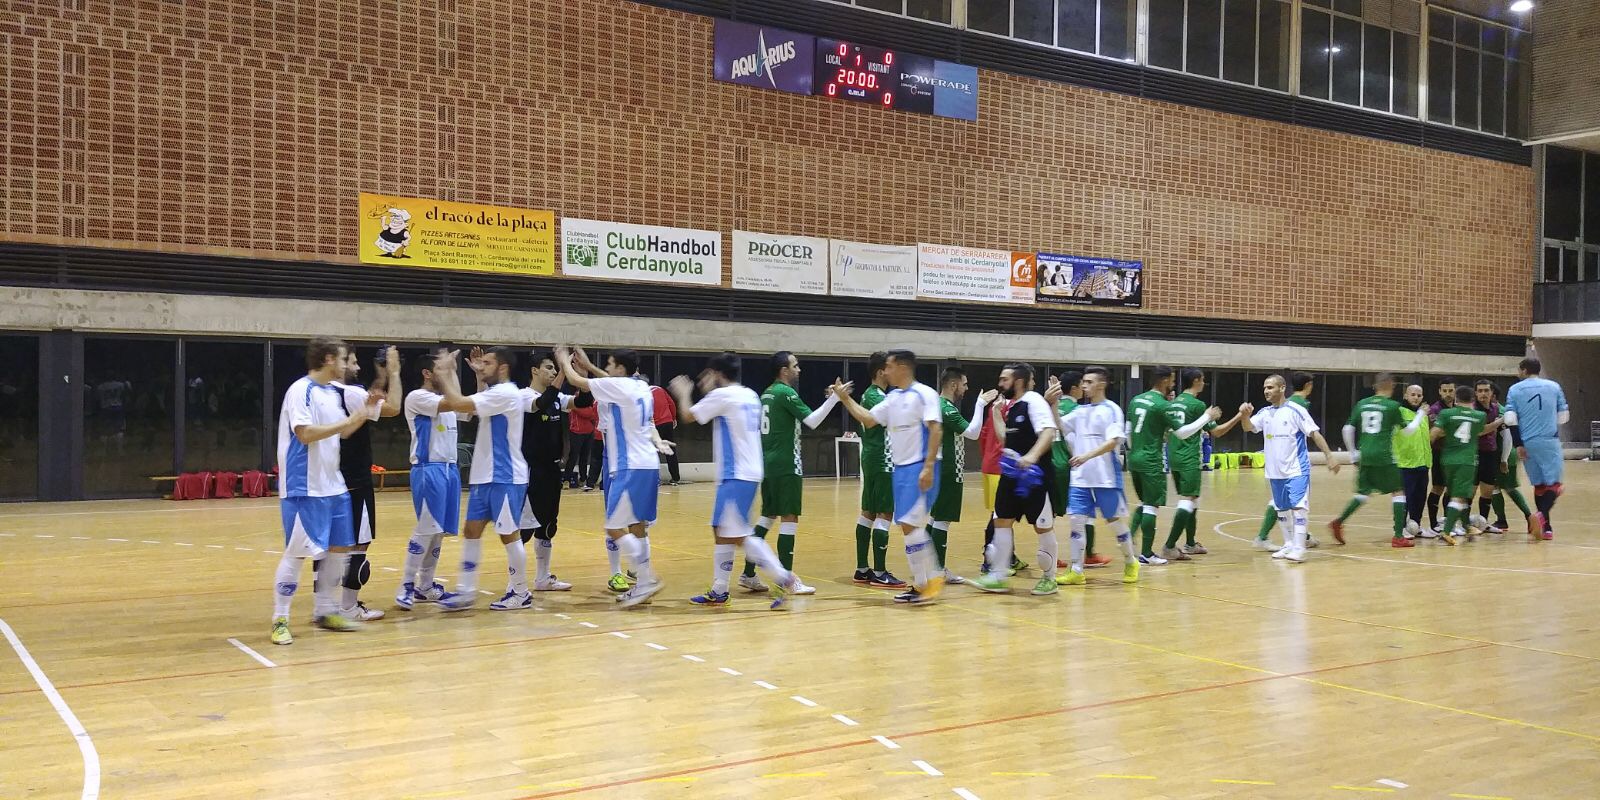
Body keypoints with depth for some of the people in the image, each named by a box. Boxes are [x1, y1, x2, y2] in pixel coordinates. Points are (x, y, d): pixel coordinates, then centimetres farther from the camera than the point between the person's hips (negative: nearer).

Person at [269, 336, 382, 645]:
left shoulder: (333, 393, 13)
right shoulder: (301, 390, -13)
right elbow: (306, 434, -23)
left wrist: (365, 411, 11)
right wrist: (348, 419, -18)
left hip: (333, 486, 9)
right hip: (304, 488, -9)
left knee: (339, 549, 12)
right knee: (297, 553, -5)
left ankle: (325, 611, 24)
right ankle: (280, 620, 5)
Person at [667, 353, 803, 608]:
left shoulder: (722, 395, -11)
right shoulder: (750, 395, 13)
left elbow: (688, 415, -2)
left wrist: (683, 393, 18)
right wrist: (709, 391, 29)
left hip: (736, 476, -9)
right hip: (749, 472, 9)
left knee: (739, 535, -10)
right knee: (721, 532, 14)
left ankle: (783, 578, -13)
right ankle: (719, 592, 18)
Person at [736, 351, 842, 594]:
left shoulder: (767, 393, 15)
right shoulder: (786, 393, -12)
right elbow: (812, 421, -19)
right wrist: (834, 398, -17)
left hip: (769, 463, 9)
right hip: (786, 465, -9)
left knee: (768, 515, 14)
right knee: (789, 517, -7)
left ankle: (748, 574, 15)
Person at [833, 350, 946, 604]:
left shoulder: (924, 394, -11)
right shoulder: (892, 398, 13)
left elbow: (936, 430, -17)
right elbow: (869, 419, 18)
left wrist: (928, 467, -23)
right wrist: (846, 399, 11)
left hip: (919, 468, -8)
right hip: (900, 469, 8)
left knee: (910, 525, -13)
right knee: (910, 527, 9)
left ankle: (931, 579, -3)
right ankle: (922, 582, 16)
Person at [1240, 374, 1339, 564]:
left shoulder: (1296, 410, -10)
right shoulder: (1265, 413, 6)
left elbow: (1315, 434, -10)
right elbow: (1248, 427, -3)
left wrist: (1329, 457, -15)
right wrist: (1246, 415, -25)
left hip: (1296, 470, -6)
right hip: (1275, 471, 6)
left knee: (1297, 507, -13)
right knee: (1282, 510, 14)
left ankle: (1299, 549, -12)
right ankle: (1289, 545, 26)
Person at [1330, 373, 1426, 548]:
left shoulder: (1362, 404, 9)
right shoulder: (1392, 406, -2)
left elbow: (1348, 429, 8)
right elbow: (1407, 430, 7)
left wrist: (1353, 454, 17)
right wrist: (1420, 416, 23)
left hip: (1365, 456, 5)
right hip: (1384, 456, -5)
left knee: (1363, 492, 18)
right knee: (1398, 492, 6)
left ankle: (1338, 522, 2)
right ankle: (1398, 536, 2)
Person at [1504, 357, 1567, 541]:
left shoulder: (1515, 389, 4)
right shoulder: (1554, 386, 7)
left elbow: (1510, 419, -5)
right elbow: (1564, 416, 10)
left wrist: (1518, 445, -3)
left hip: (1527, 444, 1)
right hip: (1550, 441, -1)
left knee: (1539, 485, 12)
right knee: (1554, 484, -1)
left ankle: (1545, 526, 13)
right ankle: (1542, 515, -27)